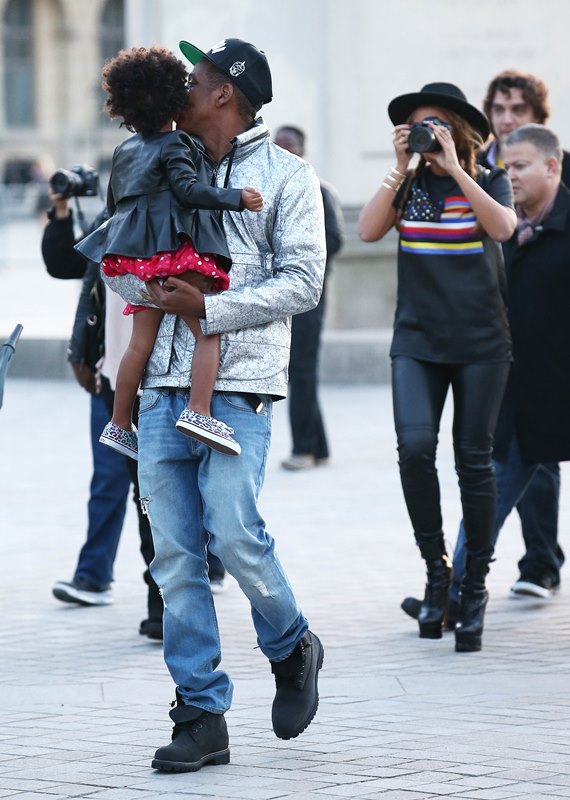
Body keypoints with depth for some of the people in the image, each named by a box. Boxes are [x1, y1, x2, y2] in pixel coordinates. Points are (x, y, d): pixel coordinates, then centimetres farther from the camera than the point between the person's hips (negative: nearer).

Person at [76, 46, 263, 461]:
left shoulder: (124, 151, 19)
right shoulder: (175, 145, -3)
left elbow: (114, 203, 28)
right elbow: (188, 189, -17)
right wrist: (236, 198, -21)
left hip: (137, 253, 8)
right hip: (176, 247, -8)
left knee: (142, 339, 11)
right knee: (208, 331, -9)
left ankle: (119, 424, 14)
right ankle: (199, 411, -25)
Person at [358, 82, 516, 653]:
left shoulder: (488, 182, 2)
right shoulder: (409, 185, 8)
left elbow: (502, 227, -18)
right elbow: (368, 231, -6)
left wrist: (455, 168, -17)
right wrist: (401, 169, -9)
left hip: (480, 343, -1)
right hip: (417, 342, 1)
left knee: (473, 461, 1)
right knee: (414, 446, -17)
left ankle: (474, 587, 11)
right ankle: (435, 568, -1)